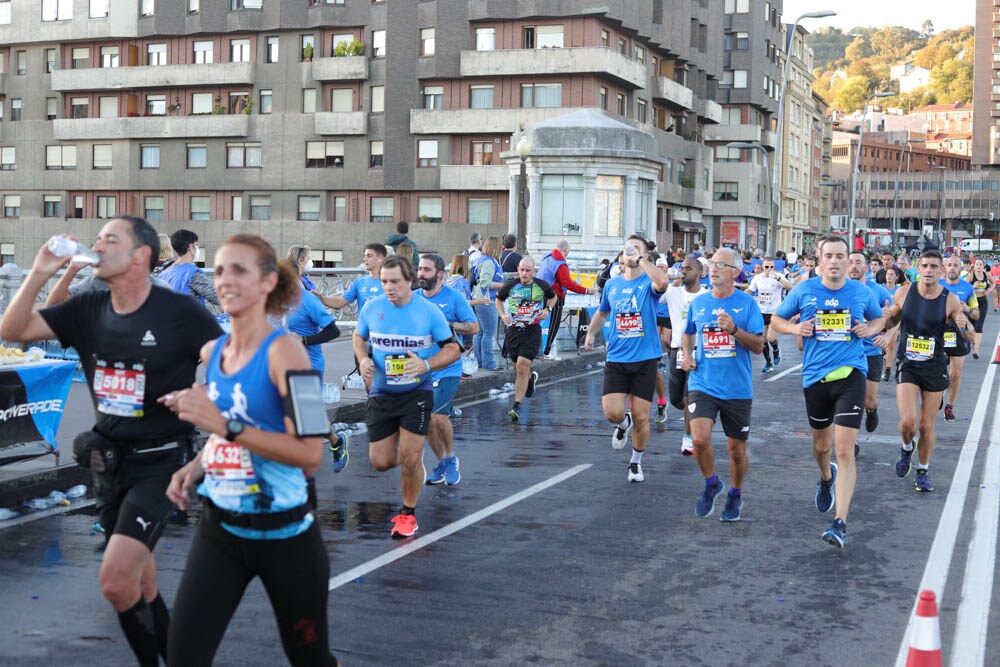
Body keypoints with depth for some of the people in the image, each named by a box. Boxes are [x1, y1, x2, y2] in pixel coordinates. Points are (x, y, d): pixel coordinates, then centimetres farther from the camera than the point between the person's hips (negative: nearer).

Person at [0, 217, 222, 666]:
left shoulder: (180, 312, -14)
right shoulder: (89, 309, 1)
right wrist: (39, 274, -12)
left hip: (159, 463, -6)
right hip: (108, 461, 6)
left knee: (116, 581, -18)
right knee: (138, 584, 16)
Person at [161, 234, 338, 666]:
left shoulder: (283, 351, -16)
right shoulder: (211, 352, 4)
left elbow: (309, 453, -25)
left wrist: (226, 425, -29)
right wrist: (196, 467, 3)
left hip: (284, 533, -5)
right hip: (219, 529, 5)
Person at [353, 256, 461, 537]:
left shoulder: (429, 311, -11)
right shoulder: (372, 309, -5)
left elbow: (452, 348, -5)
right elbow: (359, 336, 15)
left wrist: (427, 364, -23)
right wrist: (363, 359, -6)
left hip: (417, 392, -3)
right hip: (381, 394, 3)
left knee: (410, 458, -7)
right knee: (381, 462, 3)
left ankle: (408, 514, 17)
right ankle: (413, 464, 40)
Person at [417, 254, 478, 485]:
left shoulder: (455, 297, -5)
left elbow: (474, 327, -5)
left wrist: (447, 324, -18)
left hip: (447, 369, -4)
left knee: (438, 416, -16)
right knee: (426, 420, 5)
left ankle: (451, 459, 9)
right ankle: (442, 463, 25)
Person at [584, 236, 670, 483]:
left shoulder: (648, 283, -5)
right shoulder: (612, 284, 9)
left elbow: (663, 283, -31)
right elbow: (602, 312, 27)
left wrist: (641, 259, -25)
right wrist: (590, 333, 13)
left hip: (645, 359, -3)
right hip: (616, 359, 3)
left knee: (641, 417, 1)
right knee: (612, 413, -11)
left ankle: (636, 462, 25)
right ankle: (623, 424, 26)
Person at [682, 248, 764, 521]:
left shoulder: (747, 303, -3)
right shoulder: (698, 302, 6)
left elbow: (759, 346, -6)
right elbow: (688, 333, 24)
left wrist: (734, 329, -20)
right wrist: (687, 354, 6)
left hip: (737, 388, -1)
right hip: (703, 384, 1)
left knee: (737, 449, 8)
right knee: (700, 440, -18)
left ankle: (735, 494, 34)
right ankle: (711, 484, 11)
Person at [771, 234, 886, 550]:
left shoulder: (862, 293, 1)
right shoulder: (804, 291, 0)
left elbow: (879, 319, 20)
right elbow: (776, 318, 12)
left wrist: (869, 329, -3)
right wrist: (795, 328, -9)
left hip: (851, 374, -2)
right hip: (815, 376, 2)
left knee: (845, 450, -12)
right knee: (821, 444, 20)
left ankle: (841, 523, -12)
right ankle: (826, 477, 56)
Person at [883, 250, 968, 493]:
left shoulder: (950, 300, -6)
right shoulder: (904, 293, -4)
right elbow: (891, 321, 12)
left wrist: (964, 325, -22)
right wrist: (885, 317, -12)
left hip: (935, 368, 0)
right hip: (908, 366, 0)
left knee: (926, 426, 6)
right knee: (907, 421, -14)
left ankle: (923, 471, 28)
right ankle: (907, 448, 21)